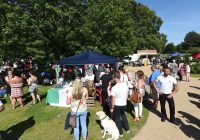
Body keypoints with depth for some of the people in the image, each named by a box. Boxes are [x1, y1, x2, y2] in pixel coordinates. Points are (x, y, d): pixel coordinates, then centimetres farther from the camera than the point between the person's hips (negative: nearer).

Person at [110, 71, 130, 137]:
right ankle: (127, 129, 42)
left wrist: (112, 108, -5)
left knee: (117, 119, 15)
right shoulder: (125, 84, -9)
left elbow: (113, 99, -17)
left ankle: (120, 133, 29)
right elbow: (127, 95, 2)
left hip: (117, 105, -5)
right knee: (123, 115, 29)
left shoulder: (114, 88, -24)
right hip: (124, 104, 5)